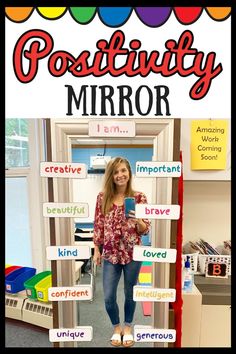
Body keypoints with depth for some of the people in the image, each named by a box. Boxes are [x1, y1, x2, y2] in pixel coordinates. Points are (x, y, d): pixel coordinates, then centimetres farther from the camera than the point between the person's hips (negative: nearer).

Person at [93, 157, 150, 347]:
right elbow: (98, 225, 1)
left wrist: (137, 220, -26)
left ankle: (128, 327, 49)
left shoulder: (139, 197, -9)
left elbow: (146, 229, -6)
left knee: (130, 294, 19)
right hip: (110, 254, 1)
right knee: (108, 297, 11)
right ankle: (116, 327, 44)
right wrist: (96, 250, 2)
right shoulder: (103, 197, -5)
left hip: (133, 253, -1)